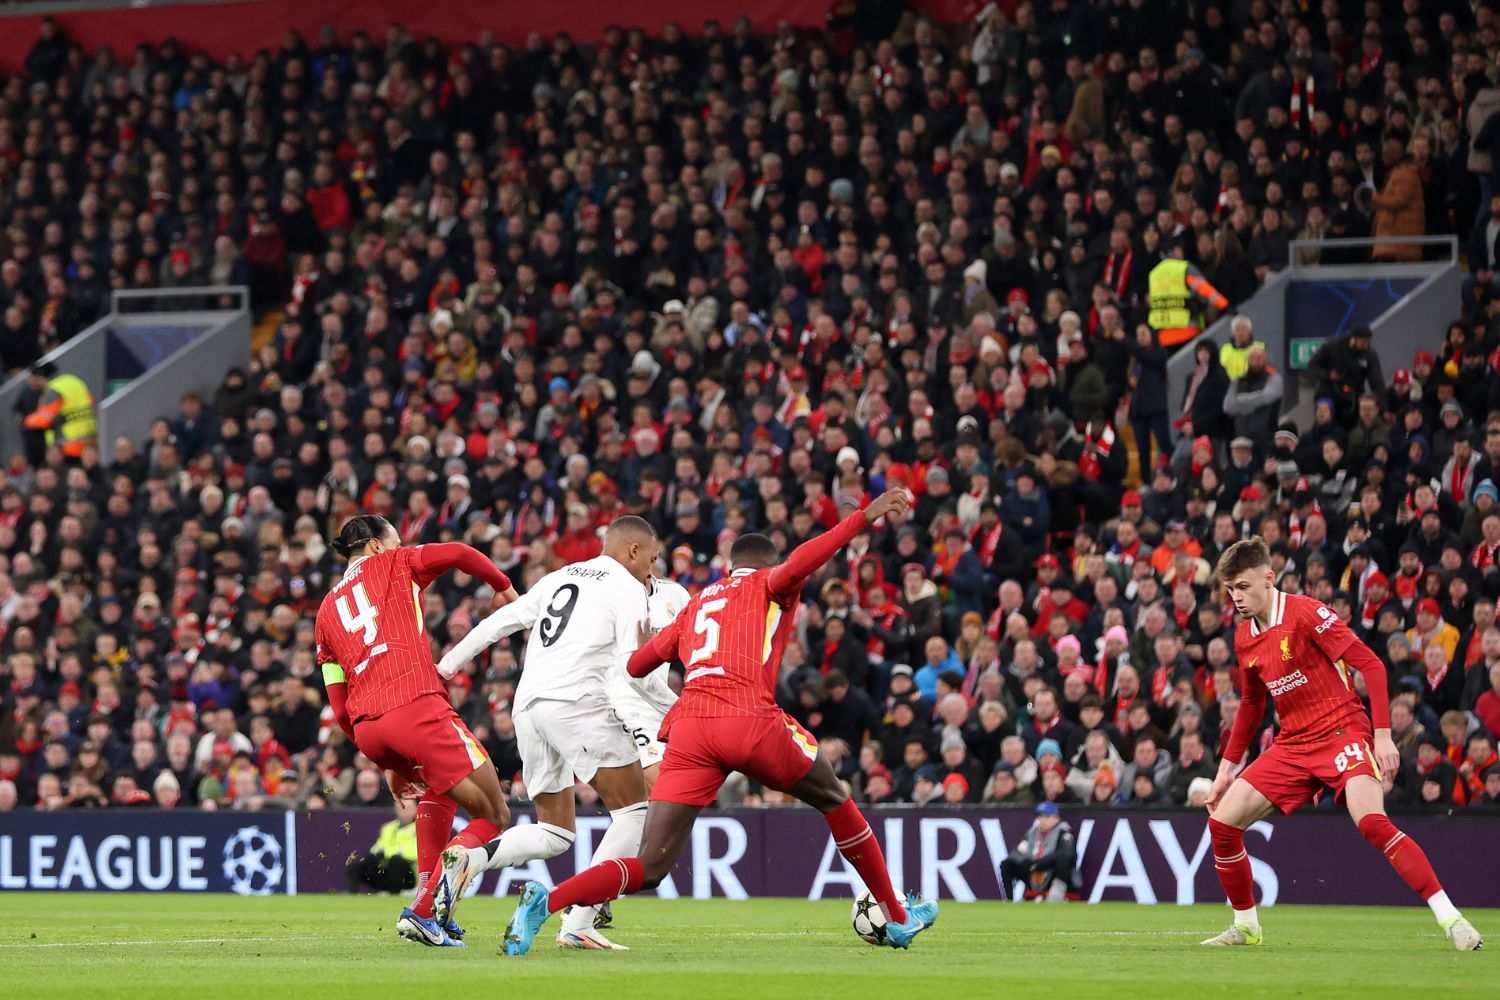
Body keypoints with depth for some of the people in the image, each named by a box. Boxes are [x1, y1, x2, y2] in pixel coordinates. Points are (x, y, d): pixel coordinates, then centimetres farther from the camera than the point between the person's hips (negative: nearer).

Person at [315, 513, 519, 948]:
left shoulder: (326, 610, 27)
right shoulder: (392, 565, 14)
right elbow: (458, 553, -3)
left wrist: (390, 765, 31)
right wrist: (503, 586, 16)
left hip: (366, 730, 6)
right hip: (415, 705, -6)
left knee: (437, 790, 34)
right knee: (493, 816, -2)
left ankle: (432, 908, 19)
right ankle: (423, 910, -19)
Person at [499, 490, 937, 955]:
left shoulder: (696, 603, 29)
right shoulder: (769, 584, 16)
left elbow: (636, 664, 31)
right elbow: (799, 565, -8)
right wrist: (864, 517, -9)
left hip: (688, 726, 4)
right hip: (750, 720, -4)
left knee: (649, 869, 0)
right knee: (835, 801, 23)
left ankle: (545, 901, -24)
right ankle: (897, 917, 29)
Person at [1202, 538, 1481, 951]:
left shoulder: (1306, 613, -13)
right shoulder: (1245, 638, 9)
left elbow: (1370, 664, -14)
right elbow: (1251, 704, 24)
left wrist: (1383, 735, -20)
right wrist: (1228, 766, 22)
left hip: (1340, 731, -7)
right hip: (1292, 745, 7)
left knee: (1372, 822, -30)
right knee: (1222, 821, -2)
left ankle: (1451, 919, -28)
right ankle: (1246, 926, 14)